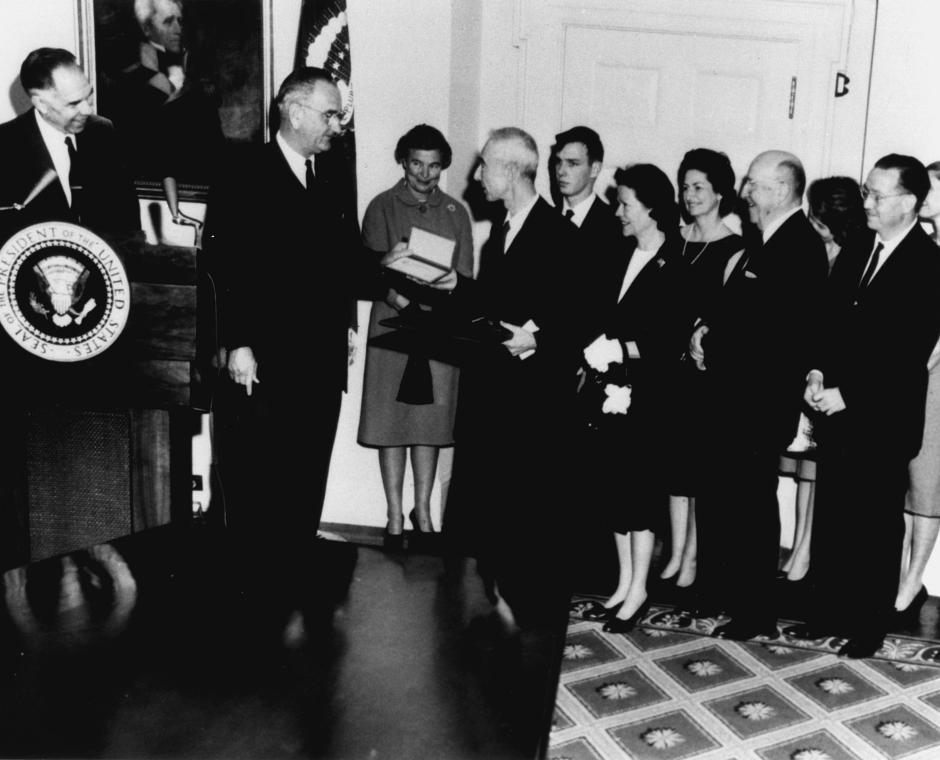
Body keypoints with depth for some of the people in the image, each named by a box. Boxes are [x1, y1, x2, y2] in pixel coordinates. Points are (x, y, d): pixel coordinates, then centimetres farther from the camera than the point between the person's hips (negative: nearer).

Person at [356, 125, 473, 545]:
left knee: (432, 423, 6)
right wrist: (399, 296, -21)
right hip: (392, 325, -2)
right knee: (391, 423, 1)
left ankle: (422, 510, 18)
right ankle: (395, 516, 10)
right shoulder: (382, 207, 2)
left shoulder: (455, 212, 10)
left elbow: (465, 277, 8)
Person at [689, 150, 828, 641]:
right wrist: (706, 332, 0)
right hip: (731, 393, 9)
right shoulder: (760, 242, 13)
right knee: (715, 492, 16)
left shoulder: (802, 247, -16)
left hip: (762, 398, -9)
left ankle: (756, 613, 15)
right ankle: (715, 589, 32)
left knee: (752, 501, 1)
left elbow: (777, 328, -22)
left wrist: (711, 340, -12)